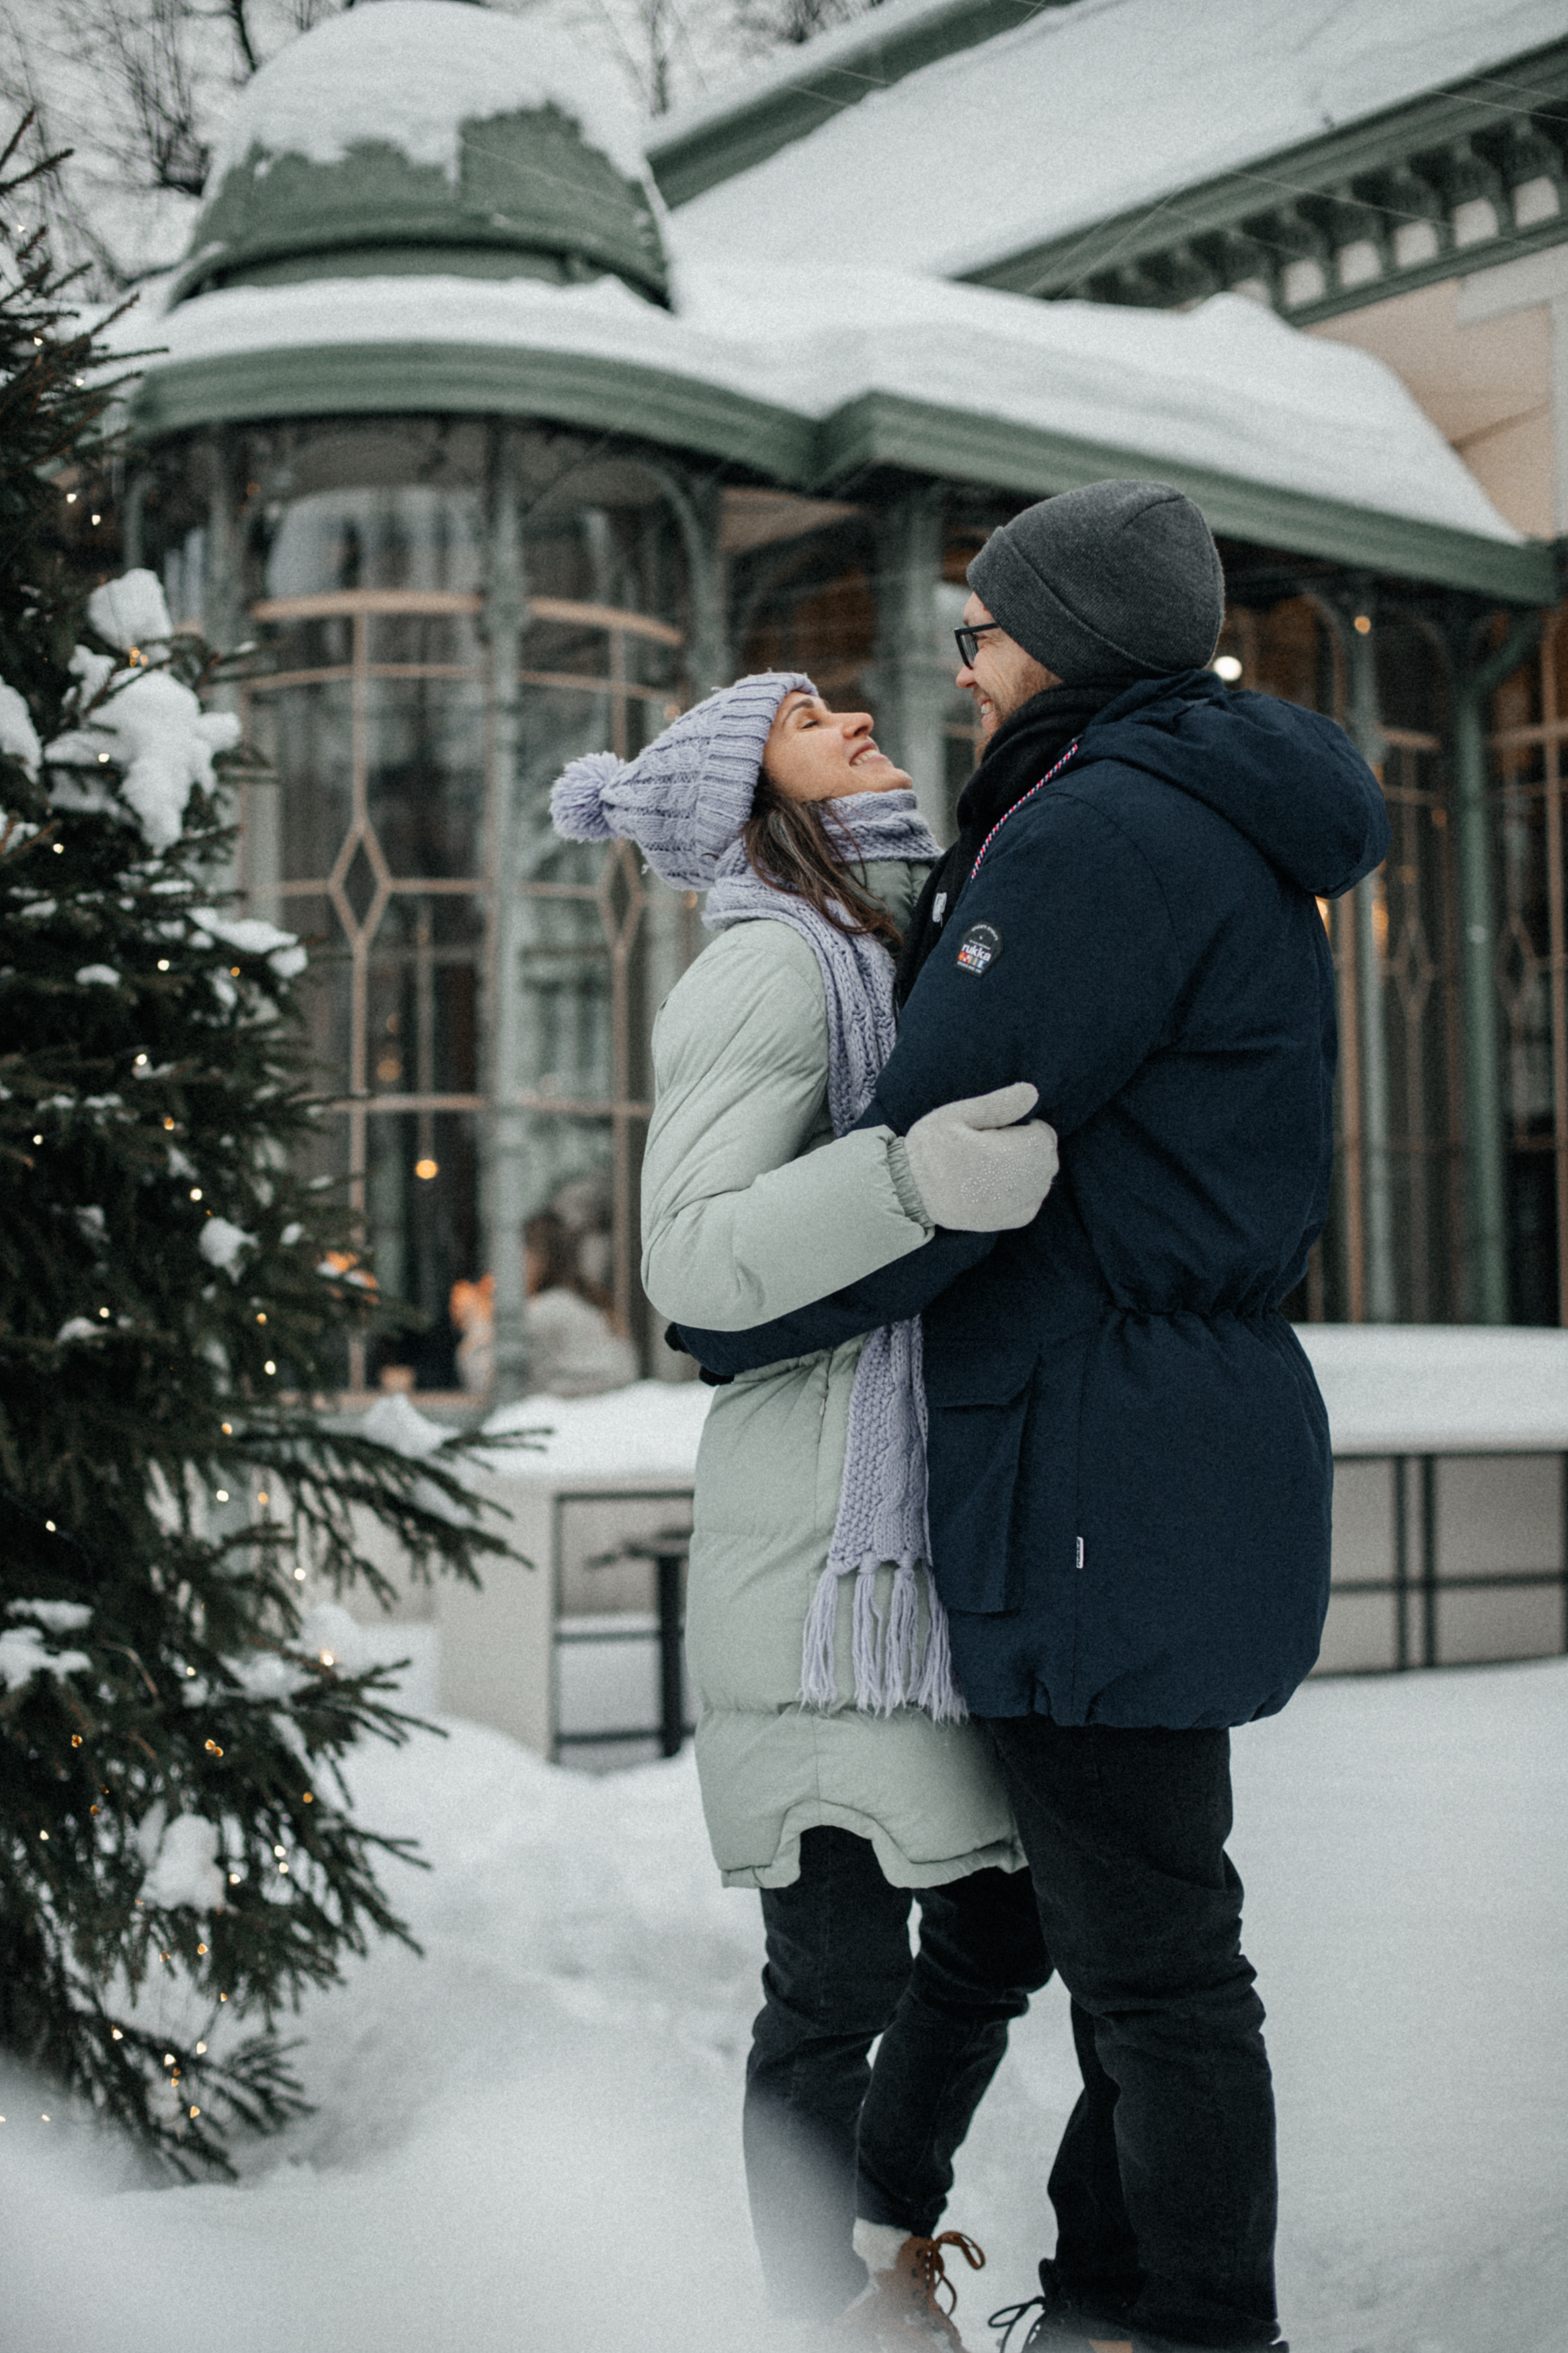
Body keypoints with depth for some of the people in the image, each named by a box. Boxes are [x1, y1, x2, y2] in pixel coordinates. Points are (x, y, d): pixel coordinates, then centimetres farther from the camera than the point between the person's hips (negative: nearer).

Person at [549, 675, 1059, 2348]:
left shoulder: (886, 951, 20)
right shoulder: (768, 966, -7)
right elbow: (692, 1255, -20)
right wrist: (911, 1180, -32)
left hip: (949, 1518, 9)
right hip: (827, 1533, -9)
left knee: (999, 1926, 14)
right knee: (841, 1971, -2)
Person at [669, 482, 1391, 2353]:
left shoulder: (1102, 831, -15)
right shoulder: (1220, 831, 18)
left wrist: (725, 1328, -5)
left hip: (1107, 1473, -11)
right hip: (1177, 1444, 11)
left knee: (1151, 1951, -1)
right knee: (1127, 1920, 19)